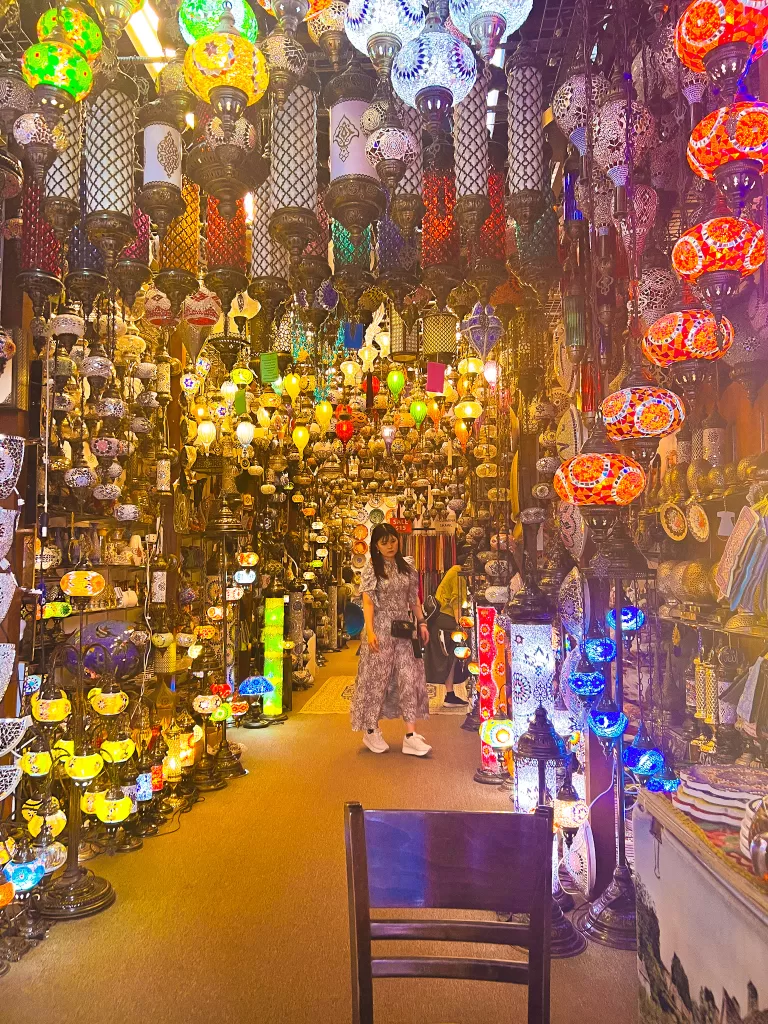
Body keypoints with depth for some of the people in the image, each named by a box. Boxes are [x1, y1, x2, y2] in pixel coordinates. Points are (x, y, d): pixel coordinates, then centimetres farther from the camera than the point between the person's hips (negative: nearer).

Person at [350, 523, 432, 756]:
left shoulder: (407, 567, 8)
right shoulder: (372, 568, -4)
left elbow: (413, 598, 13)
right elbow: (367, 601, -10)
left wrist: (422, 622, 7)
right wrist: (370, 631, -19)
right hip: (381, 628, -4)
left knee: (409, 677, 0)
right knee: (377, 678, 3)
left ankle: (410, 736, 3)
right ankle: (371, 731, 18)